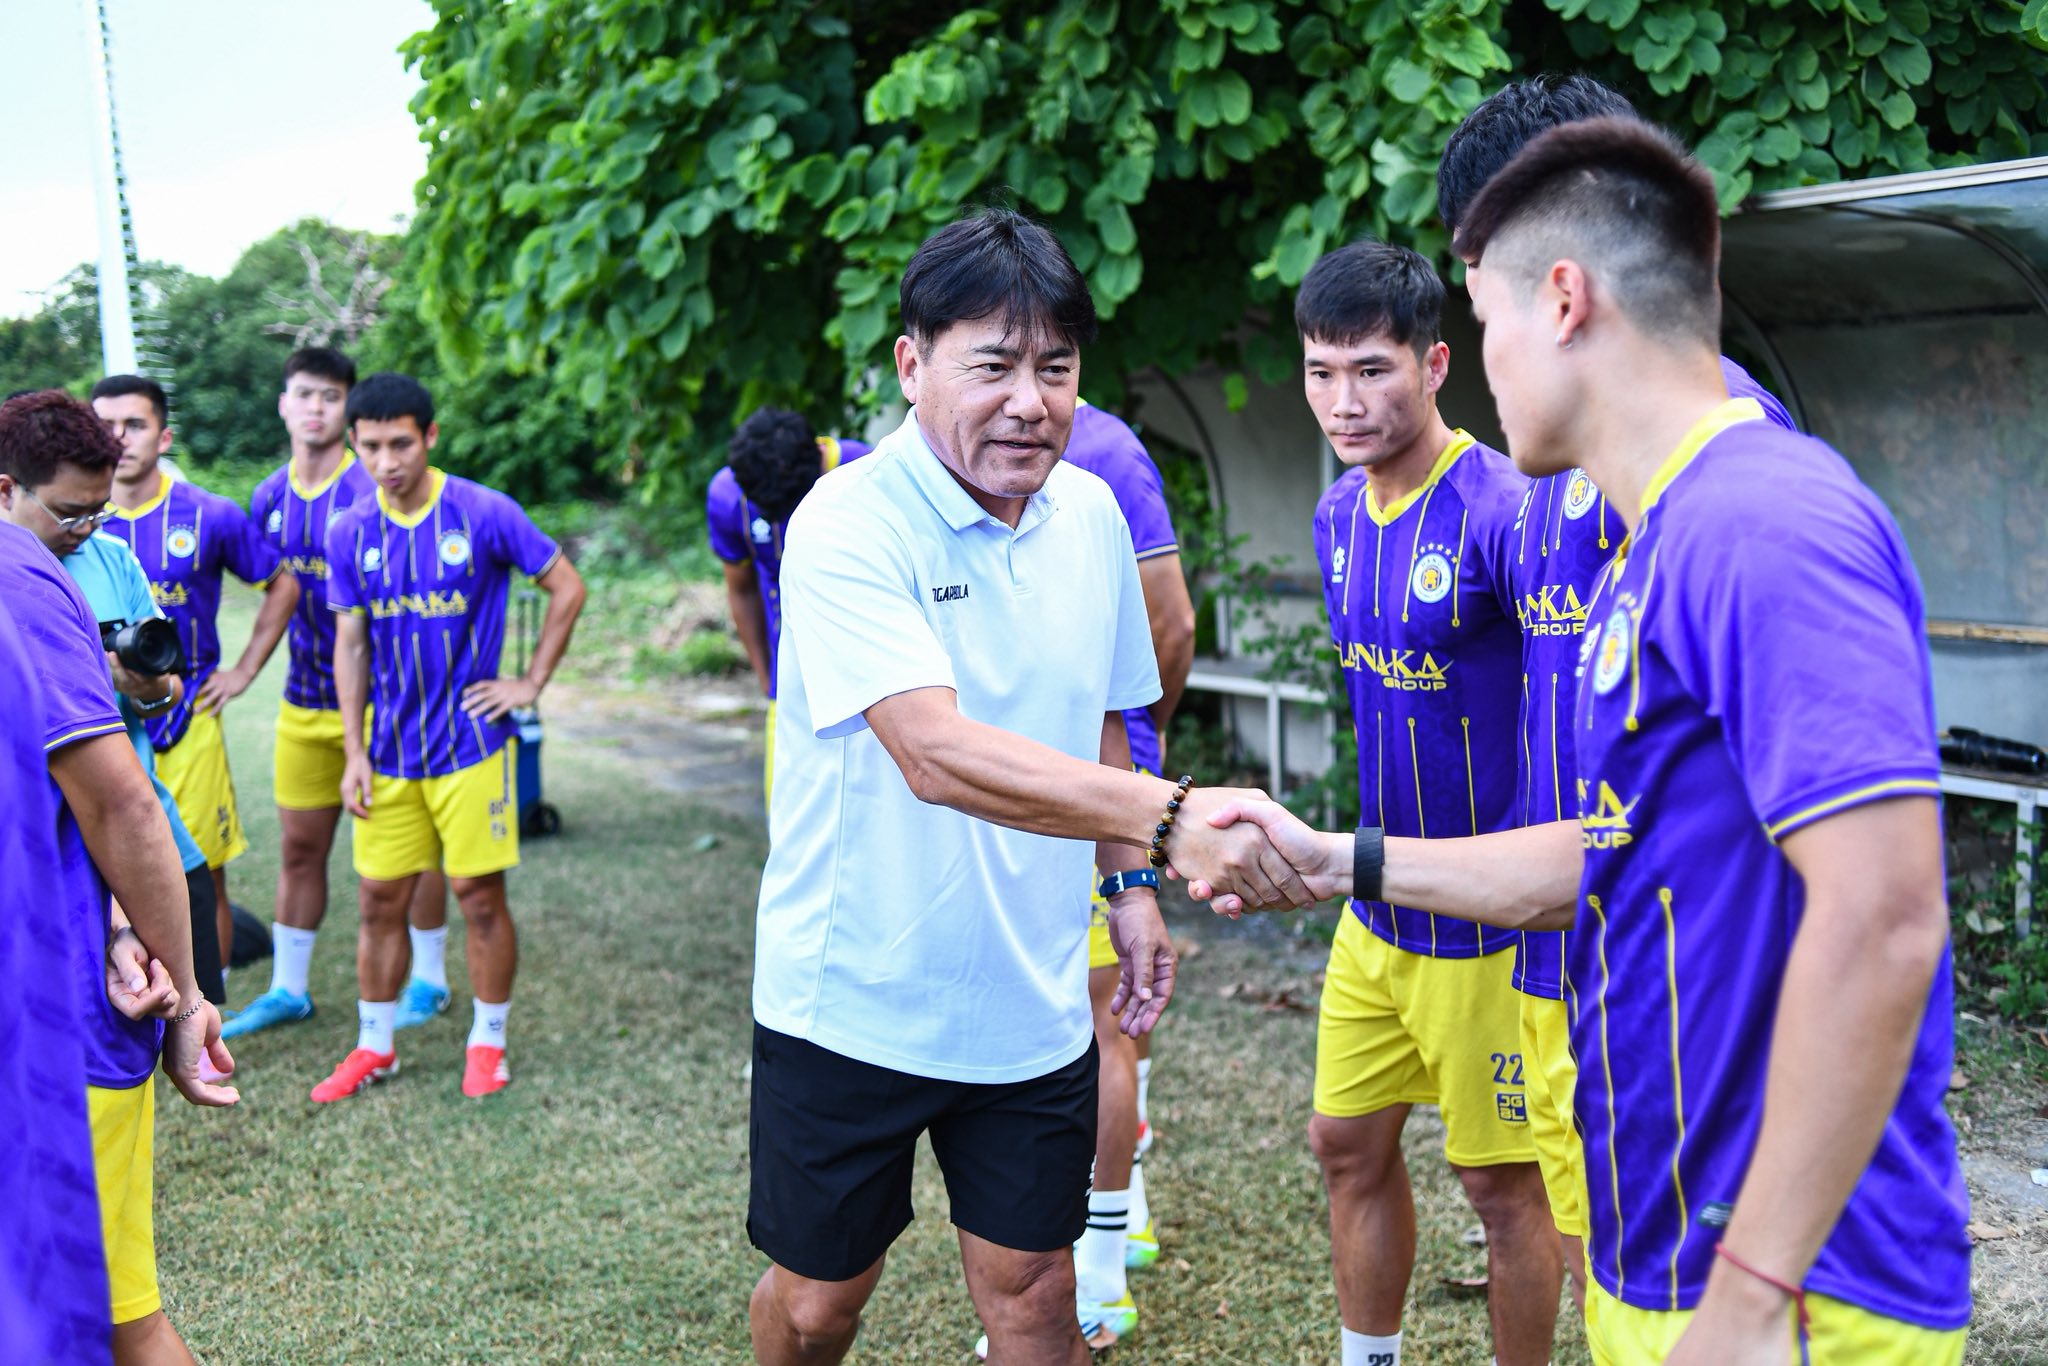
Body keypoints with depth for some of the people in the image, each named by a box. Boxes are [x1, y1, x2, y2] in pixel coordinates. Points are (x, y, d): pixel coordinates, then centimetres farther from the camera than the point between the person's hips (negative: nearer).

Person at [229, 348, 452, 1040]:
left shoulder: (369, 492, -13)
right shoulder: (268, 498, 5)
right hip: (303, 700, 6)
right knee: (299, 847, 12)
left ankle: (429, 978, 19)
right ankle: (288, 988, 24)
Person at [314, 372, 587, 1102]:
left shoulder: (485, 514, -10)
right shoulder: (350, 532, 1)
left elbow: (567, 588, 0)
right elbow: (350, 645, 7)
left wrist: (531, 683, -3)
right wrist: (353, 753, 3)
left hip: (471, 742, -3)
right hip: (390, 752, 3)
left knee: (480, 898, 2)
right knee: (380, 901, 9)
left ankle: (488, 1042, 19)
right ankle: (374, 1045, 25)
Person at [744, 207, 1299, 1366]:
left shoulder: (1091, 512, 1)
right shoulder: (849, 522, -20)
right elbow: (938, 752, -35)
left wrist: (1132, 883, 7)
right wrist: (1171, 814, -44)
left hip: (1032, 1005, 5)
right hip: (852, 1004, -4)